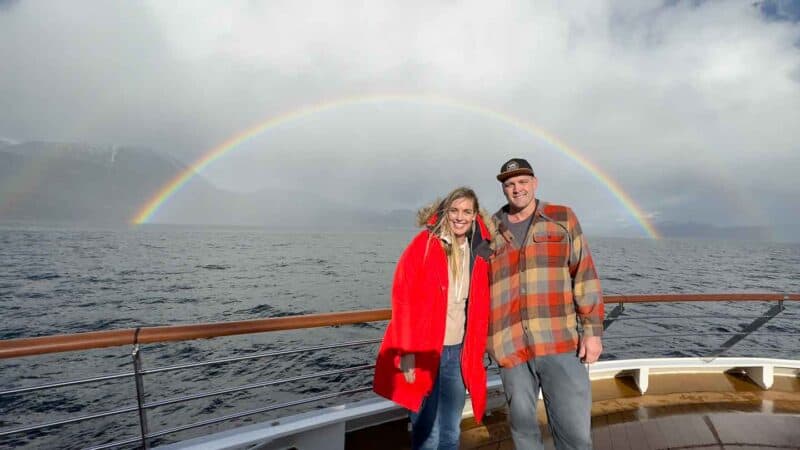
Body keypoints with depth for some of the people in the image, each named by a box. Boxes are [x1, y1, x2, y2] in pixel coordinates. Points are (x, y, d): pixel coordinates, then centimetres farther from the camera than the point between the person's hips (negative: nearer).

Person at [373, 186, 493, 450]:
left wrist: (476, 351, 9)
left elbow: (479, 307, 12)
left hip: (459, 352, 5)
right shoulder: (424, 244, -8)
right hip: (424, 352, -4)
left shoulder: (479, 252, 6)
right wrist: (407, 353, -15)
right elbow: (404, 300, -12)